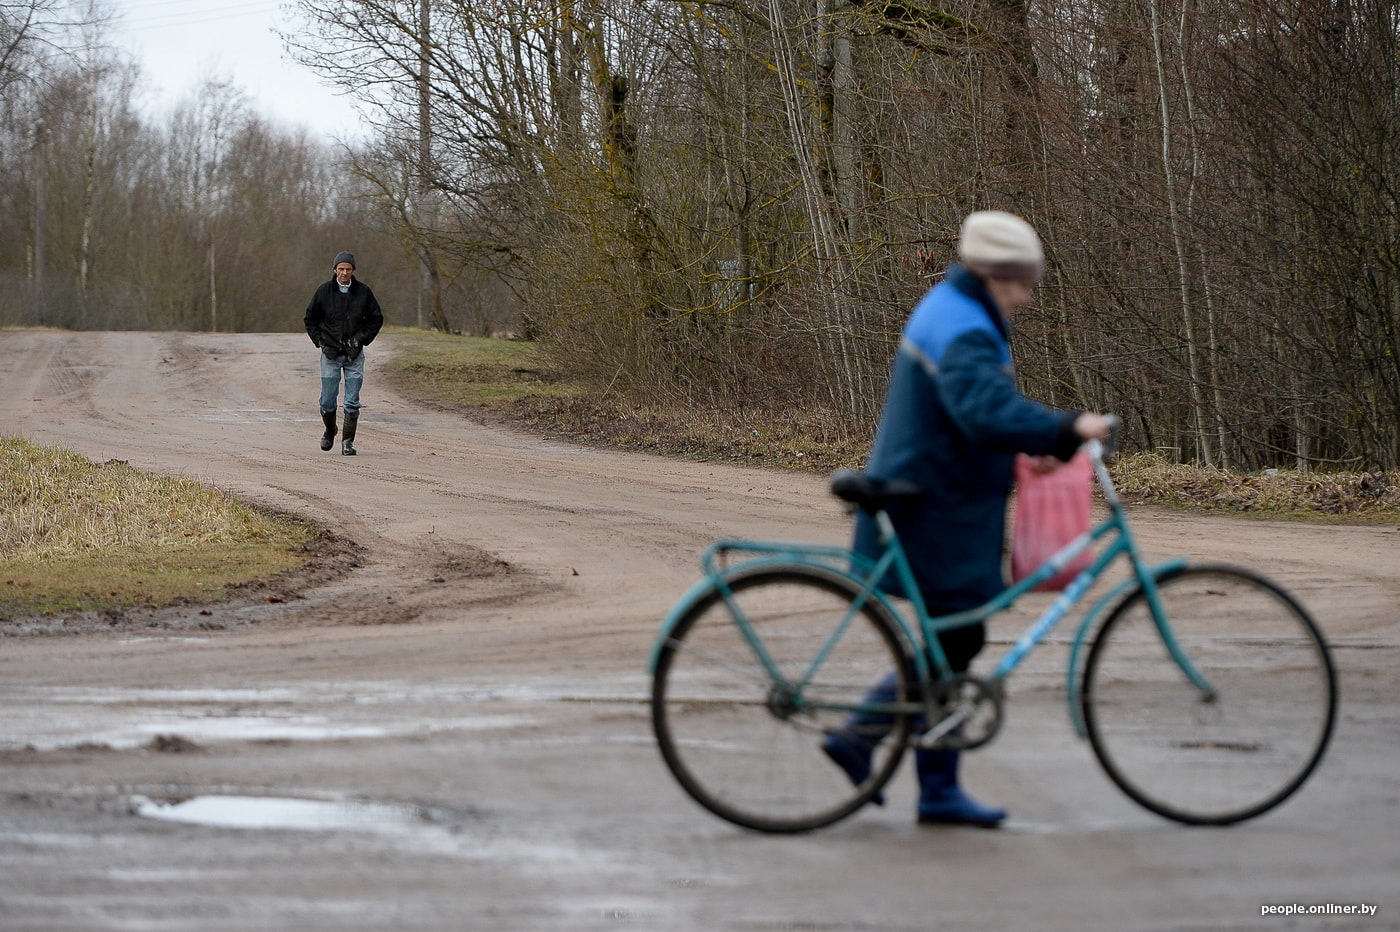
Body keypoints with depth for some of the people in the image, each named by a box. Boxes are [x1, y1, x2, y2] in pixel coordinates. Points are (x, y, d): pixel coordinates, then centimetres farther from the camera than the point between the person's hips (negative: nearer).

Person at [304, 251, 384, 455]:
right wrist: (319, 341, 3)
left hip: (354, 354, 0)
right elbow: (310, 319, 11)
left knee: (352, 403, -4)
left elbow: (376, 319, 12)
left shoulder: (363, 292, 1)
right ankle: (329, 432, 27)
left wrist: (363, 340, 3)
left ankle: (348, 441, 2)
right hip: (330, 353, 0)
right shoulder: (324, 291, 0)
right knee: (327, 401, 2)